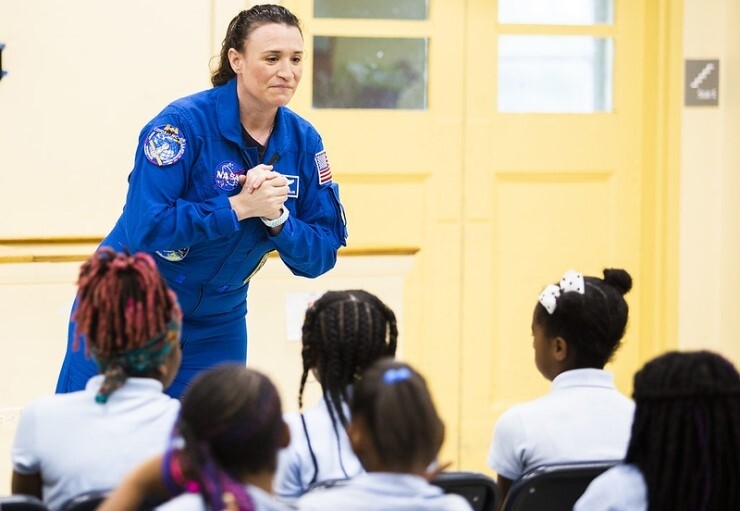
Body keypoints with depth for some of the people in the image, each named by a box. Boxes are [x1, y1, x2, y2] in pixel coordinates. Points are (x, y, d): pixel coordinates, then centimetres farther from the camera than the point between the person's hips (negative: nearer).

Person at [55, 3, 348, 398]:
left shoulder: (303, 142, -6)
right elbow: (145, 228, -27)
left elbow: (321, 256, -6)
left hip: (217, 328, 4)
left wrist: (276, 217, -24)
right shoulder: (184, 123, -20)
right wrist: (239, 207, -29)